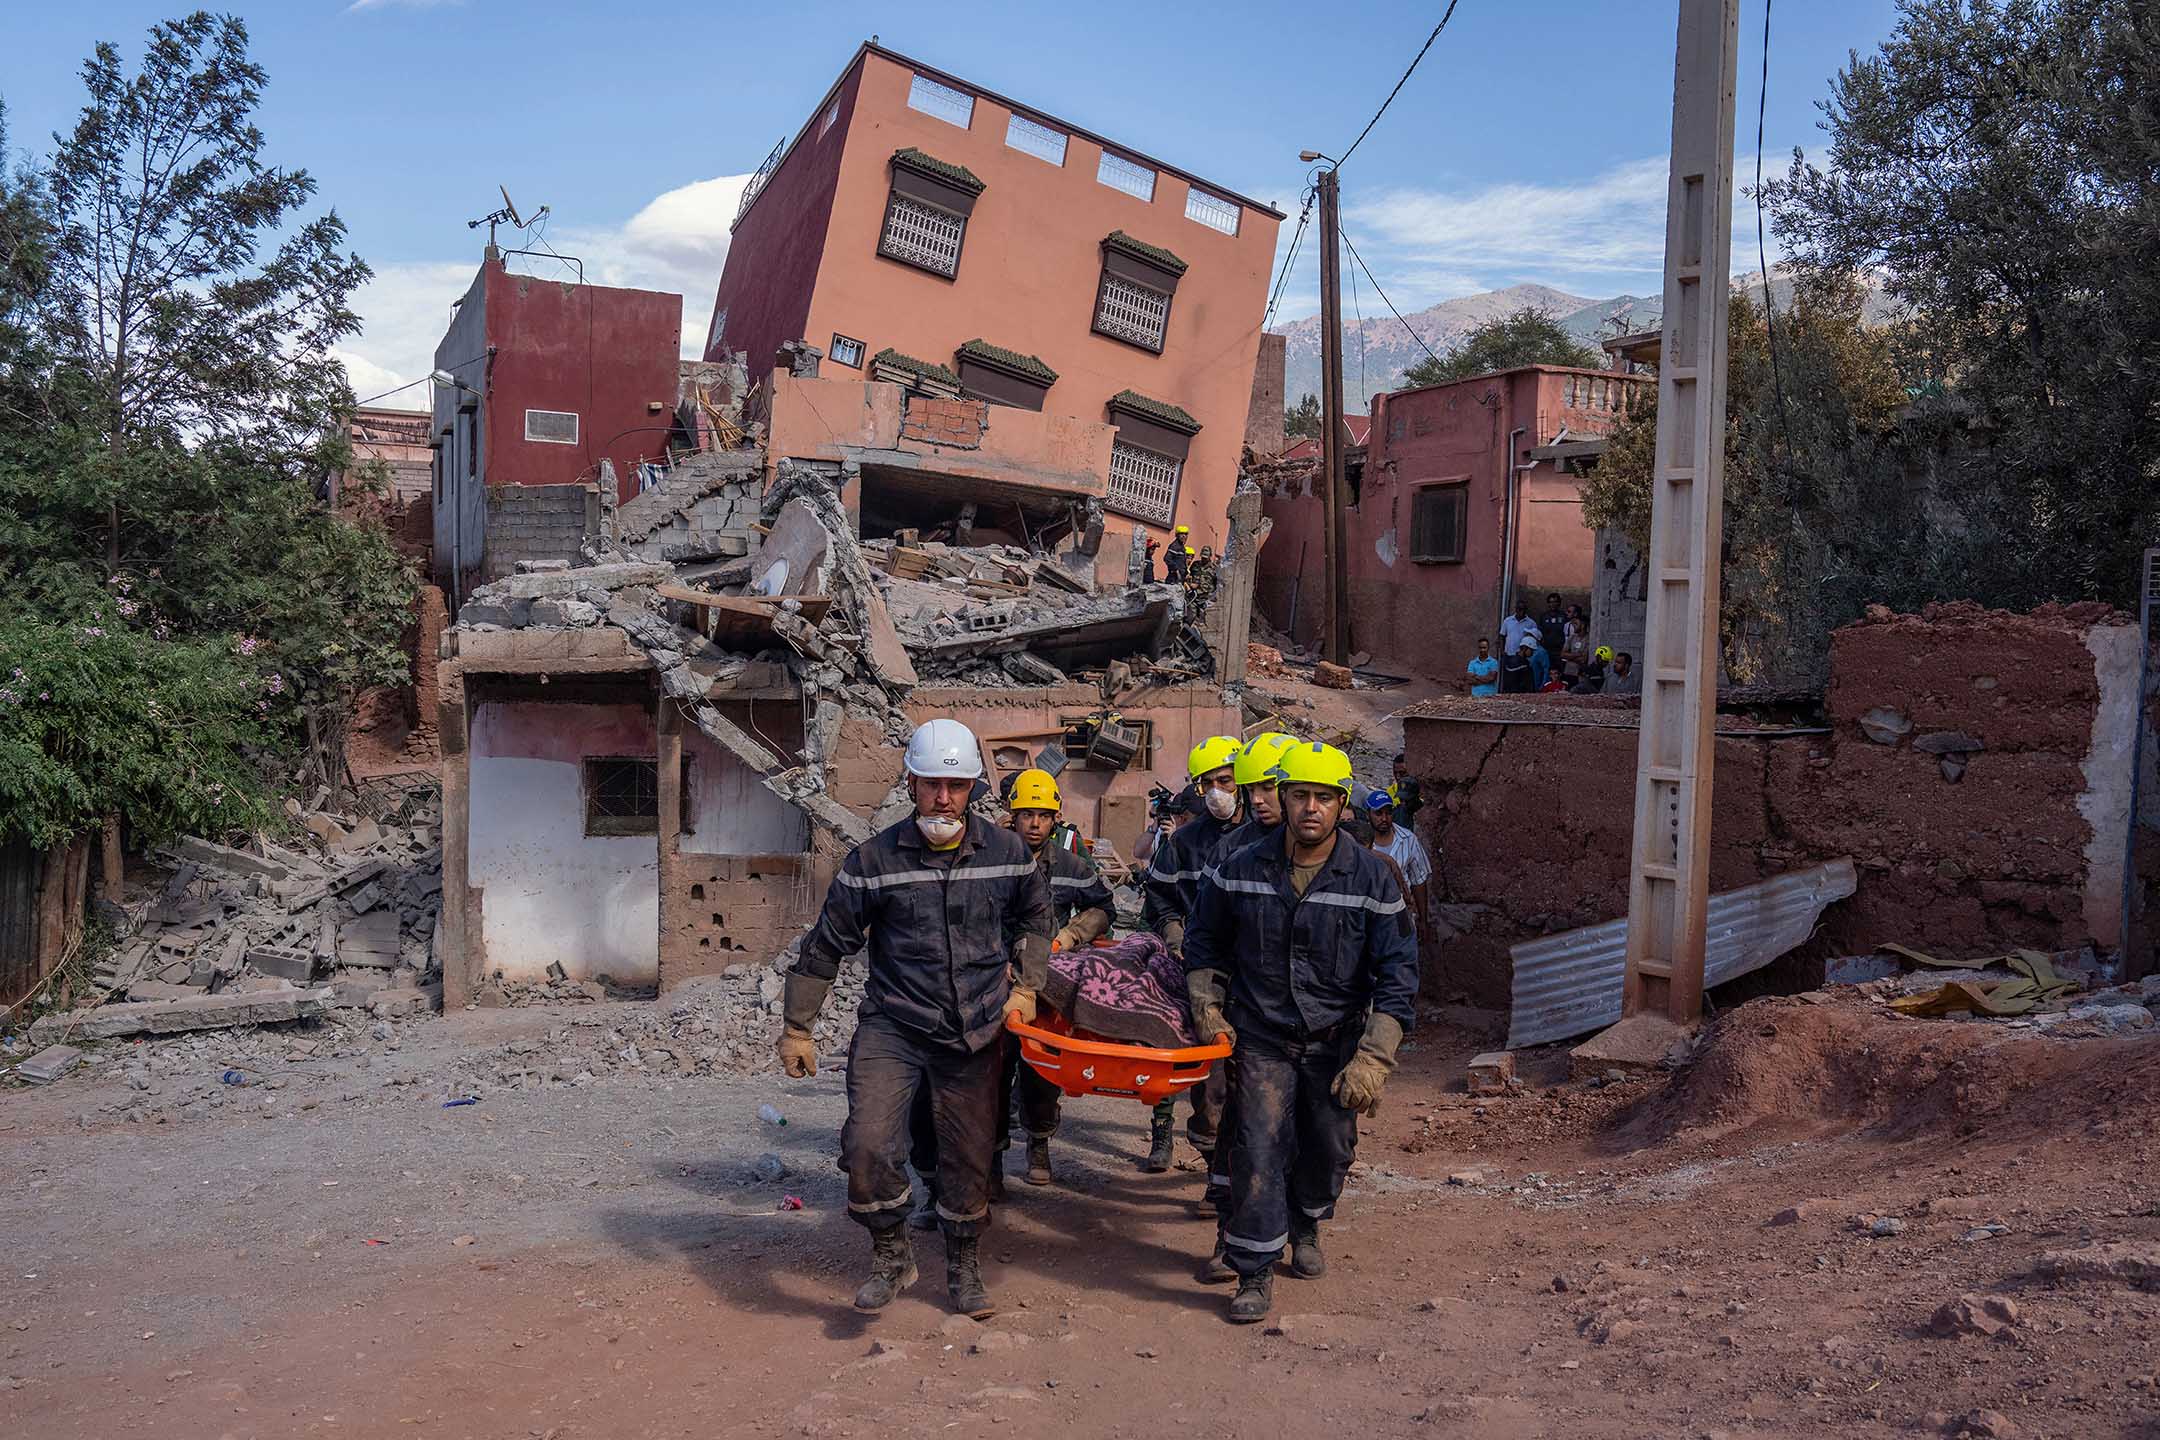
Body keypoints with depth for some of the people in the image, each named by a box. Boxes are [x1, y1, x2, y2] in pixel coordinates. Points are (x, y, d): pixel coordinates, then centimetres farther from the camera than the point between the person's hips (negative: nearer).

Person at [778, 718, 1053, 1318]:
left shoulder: (1007, 852, 0)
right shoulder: (874, 859, -7)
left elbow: (1035, 918, 20)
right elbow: (826, 945, 1)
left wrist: (1025, 987, 10)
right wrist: (796, 1028, 2)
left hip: (975, 1034, 2)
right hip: (892, 1027, -2)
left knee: (969, 1157, 9)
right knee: (868, 1146, -16)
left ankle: (963, 1265, 33)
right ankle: (890, 1254, 10)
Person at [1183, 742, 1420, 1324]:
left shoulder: (1371, 878, -11)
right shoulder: (1243, 870, -6)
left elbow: (1397, 974, -10)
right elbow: (1204, 939, 11)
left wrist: (1373, 1059, -16)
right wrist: (1207, 1007, 2)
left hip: (1335, 1043, 1)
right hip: (1260, 1039, -1)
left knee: (1330, 1150, 14)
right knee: (1258, 1152, -8)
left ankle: (1306, 1227, 44)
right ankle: (1256, 1273, 7)